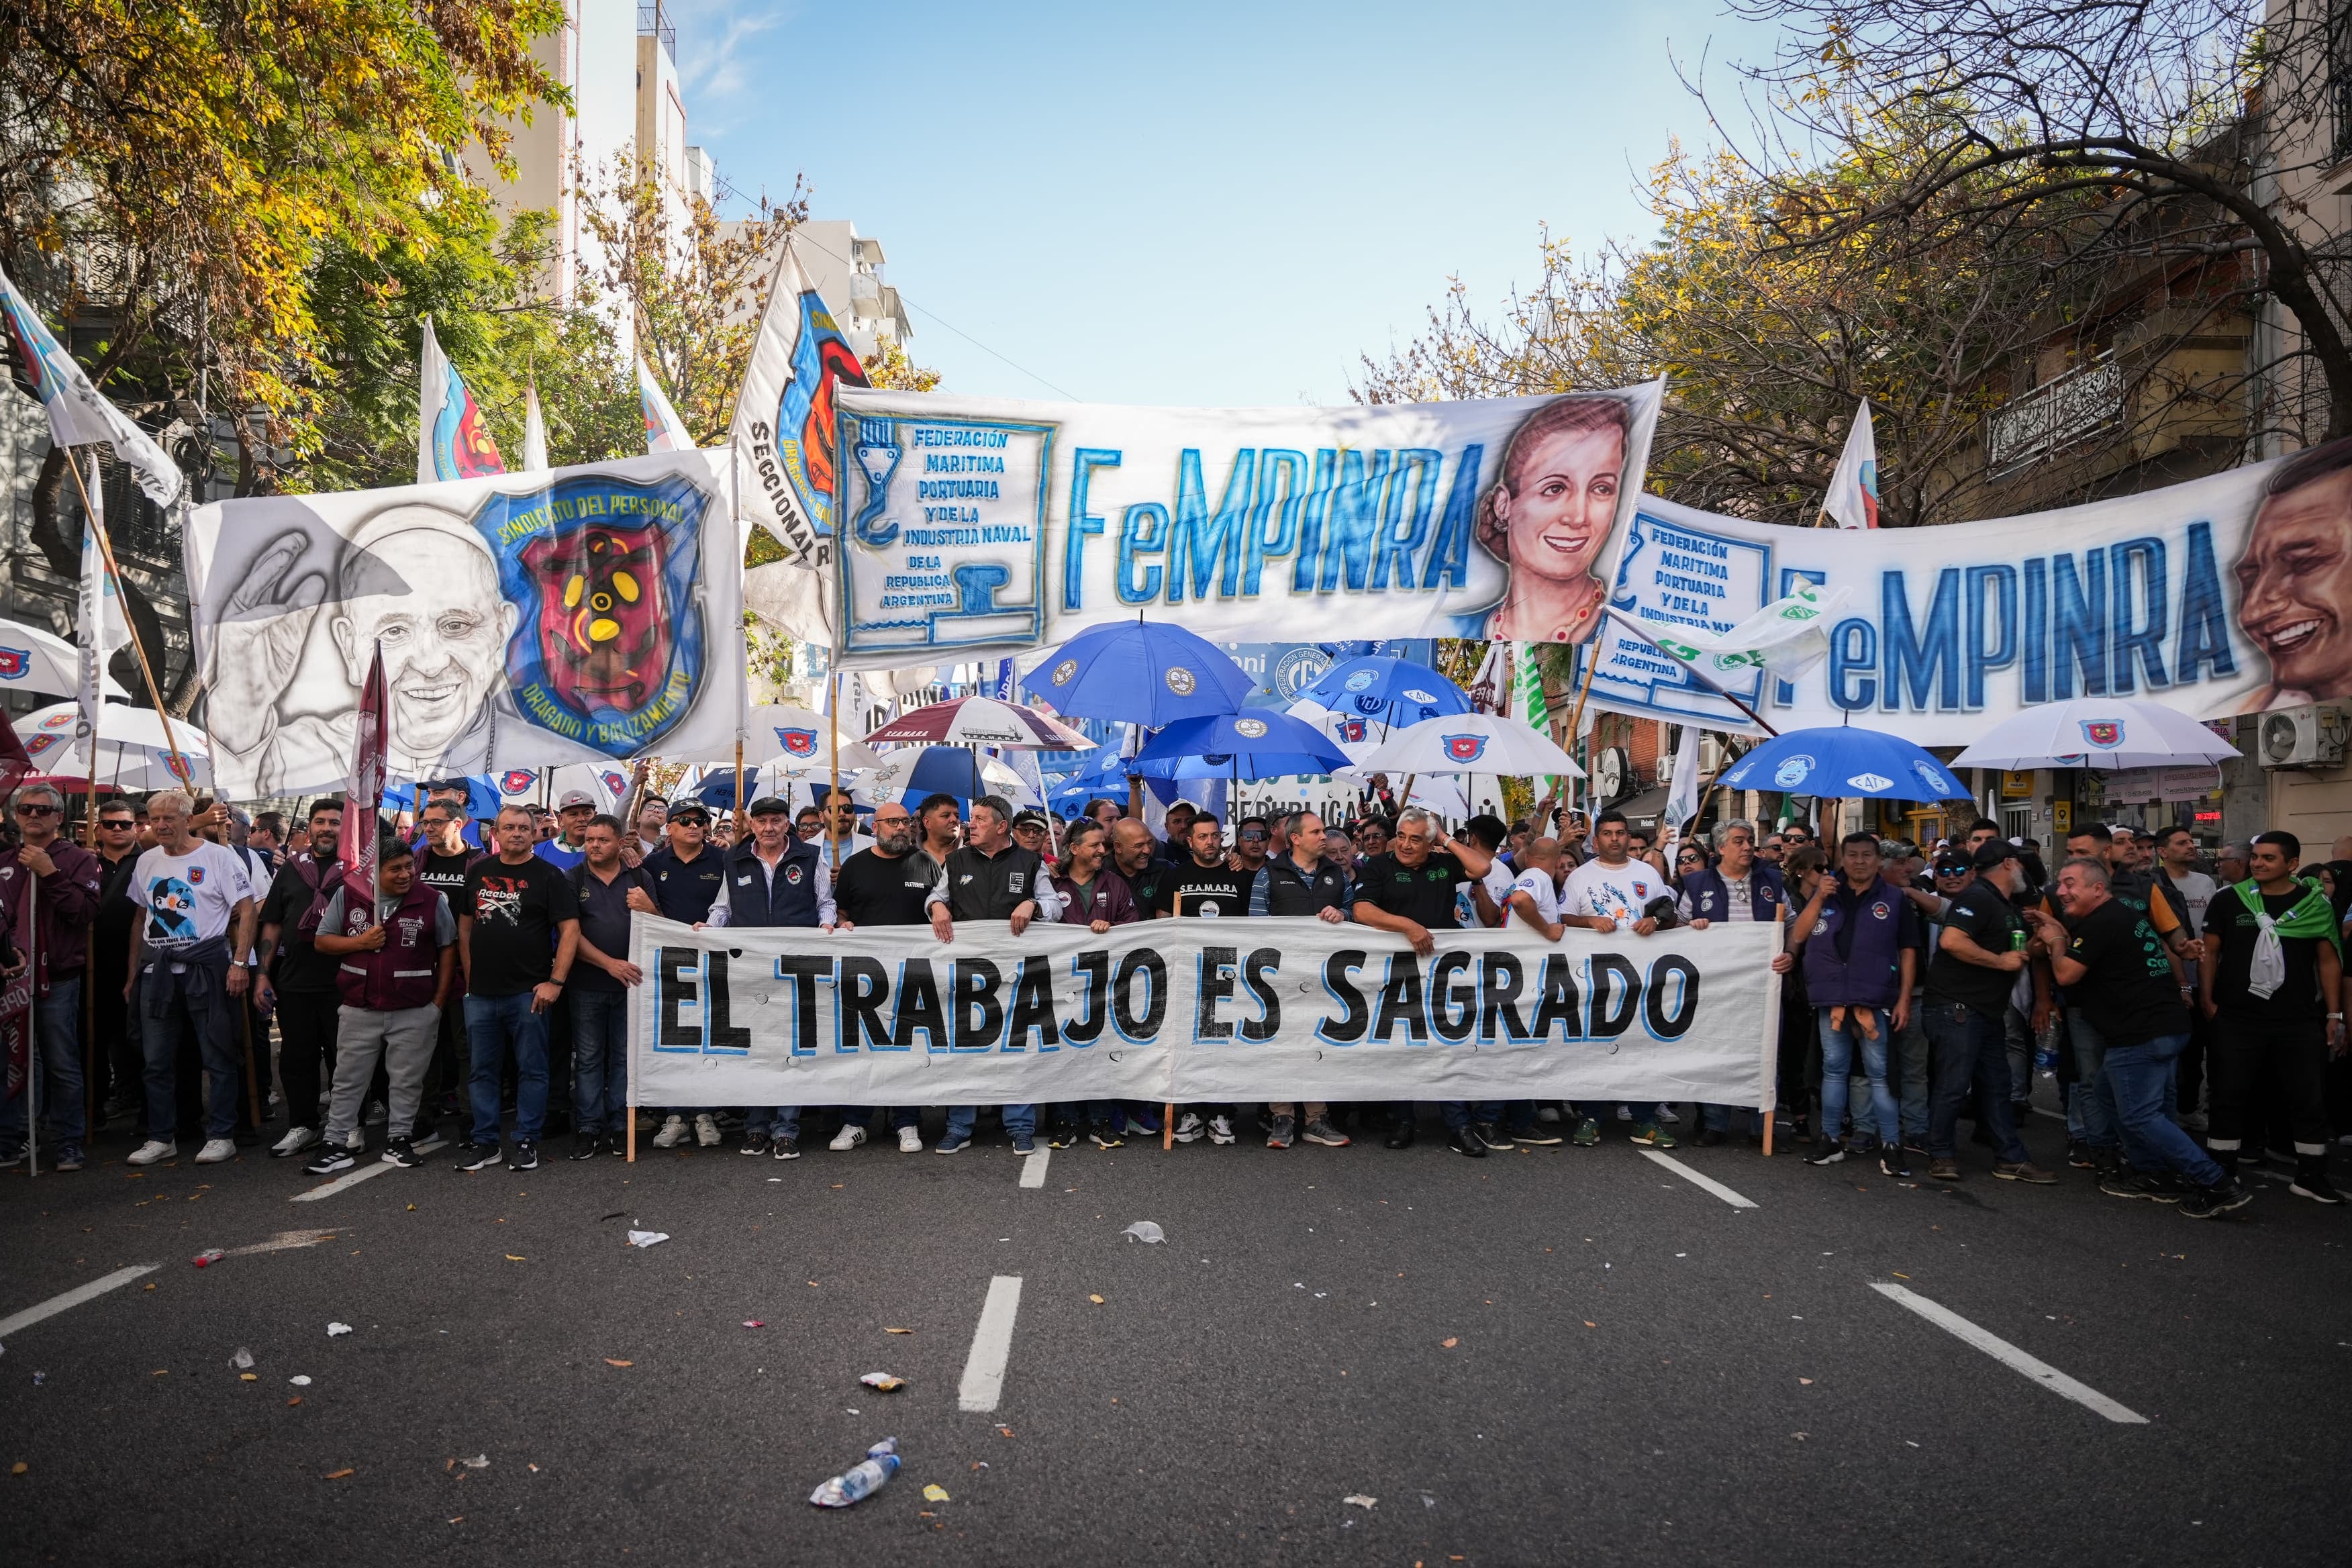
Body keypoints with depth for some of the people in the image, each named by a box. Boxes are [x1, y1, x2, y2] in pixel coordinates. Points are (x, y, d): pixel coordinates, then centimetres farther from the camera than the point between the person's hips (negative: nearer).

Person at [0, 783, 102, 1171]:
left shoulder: (79, 859, 0)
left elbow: (86, 912, -13)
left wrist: (50, 874, -19)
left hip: (57, 979, -4)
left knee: (62, 1066, 1)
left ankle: (69, 1144, 9)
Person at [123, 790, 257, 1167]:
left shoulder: (219, 857, -6)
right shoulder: (146, 861, 11)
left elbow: (246, 912, -8)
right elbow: (140, 920, 19)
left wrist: (239, 963, -15)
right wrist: (133, 974, 15)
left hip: (206, 965, -6)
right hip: (157, 969, 6)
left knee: (218, 1057, 0)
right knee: (157, 1060, 10)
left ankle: (221, 1136, 9)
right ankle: (161, 1138, 21)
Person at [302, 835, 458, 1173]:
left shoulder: (432, 900, -3)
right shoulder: (347, 895, 0)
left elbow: (448, 948, 3)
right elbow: (321, 941, 7)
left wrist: (439, 1000, -1)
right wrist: (361, 942, -13)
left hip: (415, 1011, -1)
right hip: (359, 1009, 1)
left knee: (407, 1079, 8)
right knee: (348, 1079, 8)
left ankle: (399, 1138, 19)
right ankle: (339, 1142, 17)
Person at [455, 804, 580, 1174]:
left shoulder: (547, 875, -3)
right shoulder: (478, 872, 11)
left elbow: (570, 929, -8)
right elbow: (465, 926, 17)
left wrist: (555, 982, -14)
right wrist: (470, 977, 9)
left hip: (528, 992, -4)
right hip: (481, 992, 4)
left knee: (531, 1070, 3)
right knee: (482, 1071, 11)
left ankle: (527, 1142, 13)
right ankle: (484, 1142, 21)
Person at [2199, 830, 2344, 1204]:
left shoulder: (2316, 904, 2)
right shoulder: (2228, 900, -2)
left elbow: (2329, 960, 5)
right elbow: (2210, 951, 2)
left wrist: (2334, 1014, 2)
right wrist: (2207, 1000, -5)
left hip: (2299, 1020, 1)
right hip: (2237, 1018, -1)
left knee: (2309, 1099, 7)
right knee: (2229, 1096, 4)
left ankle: (2311, 1176, 20)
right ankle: (2219, 1174, 13)